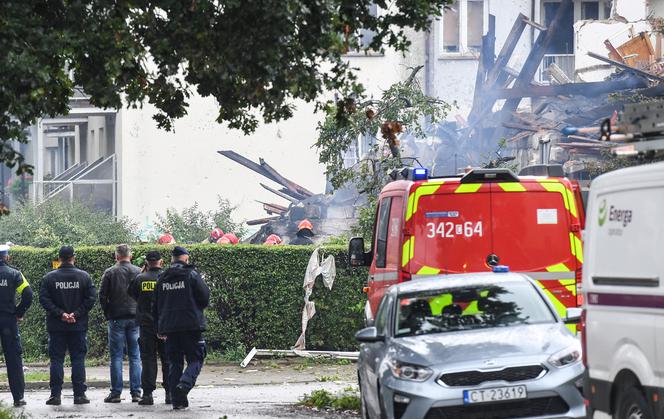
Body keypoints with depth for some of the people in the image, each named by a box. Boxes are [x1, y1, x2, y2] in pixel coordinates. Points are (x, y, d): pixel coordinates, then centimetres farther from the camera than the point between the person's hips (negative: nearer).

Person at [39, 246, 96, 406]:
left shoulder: (49, 278, -2)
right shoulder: (84, 276, -1)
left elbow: (43, 299, -8)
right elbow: (91, 298, -6)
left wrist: (60, 313, -10)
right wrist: (77, 313, -8)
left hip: (56, 326, 0)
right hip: (79, 326, 0)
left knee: (56, 360, 4)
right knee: (78, 359, 6)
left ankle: (55, 395, 0)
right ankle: (79, 394, 4)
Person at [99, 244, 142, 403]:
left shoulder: (110, 273, -3)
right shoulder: (139, 272, 1)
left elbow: (102, 296, -3)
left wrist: (107, 313, 10)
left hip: (116, 318, -1)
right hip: (135, 318, 1)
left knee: (116, 357, 2)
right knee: (135, 357, 5)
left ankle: (116, 393, -1)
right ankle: (136, 392, 3)